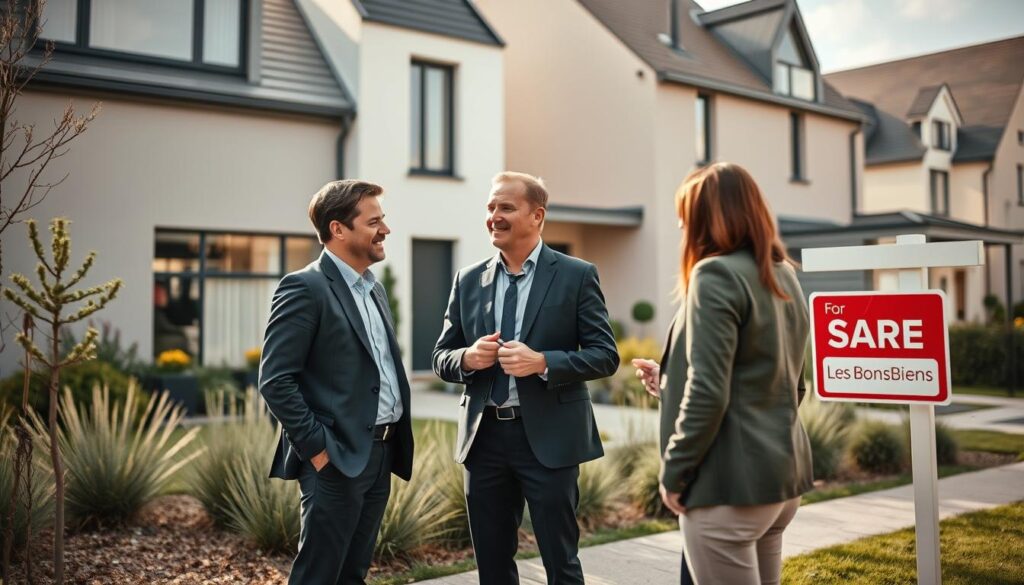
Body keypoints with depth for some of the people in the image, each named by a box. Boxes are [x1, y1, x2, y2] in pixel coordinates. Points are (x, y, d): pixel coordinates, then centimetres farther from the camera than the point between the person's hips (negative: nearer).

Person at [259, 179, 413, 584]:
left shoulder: (374, 289, 14)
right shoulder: (305, 288, -12)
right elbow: (275, 381, -16)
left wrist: (394, 445, 12)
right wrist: (317, 448, -16)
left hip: (379, 455, 8)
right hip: (337, 459, -8)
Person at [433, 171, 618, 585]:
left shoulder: (576, 276, -3)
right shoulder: (468, 280, 8)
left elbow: (605, 355, -6)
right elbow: (441, 358, 11)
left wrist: (542, 362, -21)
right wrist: (468, 358, -12)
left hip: (548, 437, -4)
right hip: (484, 437, 4)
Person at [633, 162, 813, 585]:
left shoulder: (716, 273, -14)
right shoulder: (785, 275, 12)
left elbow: (708, 392, -21)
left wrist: (674, 473, -9)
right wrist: (671, 381, 17)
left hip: (731, 480, -9)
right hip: (782, 471, 9)